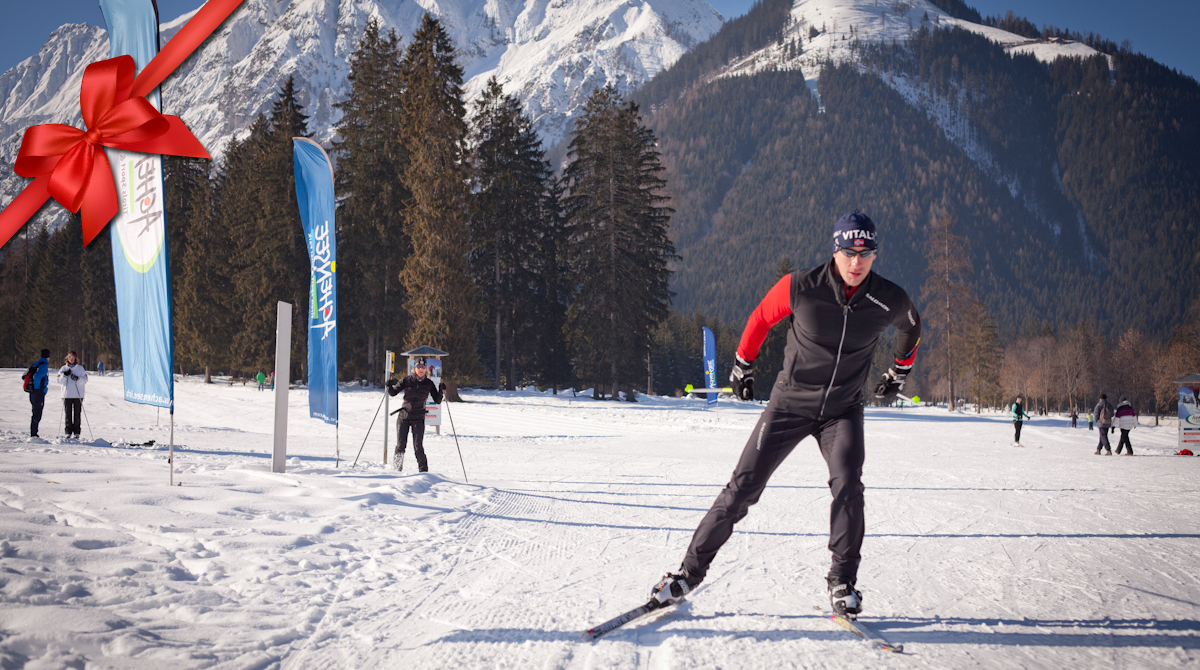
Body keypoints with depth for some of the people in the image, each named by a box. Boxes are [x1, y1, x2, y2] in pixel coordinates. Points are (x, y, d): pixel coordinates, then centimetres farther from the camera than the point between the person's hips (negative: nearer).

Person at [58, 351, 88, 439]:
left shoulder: (80, 368, 6)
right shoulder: (63, 368, 10)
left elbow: (85, 380, 0)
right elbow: (59, 381, 5)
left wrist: (77, 379, -18)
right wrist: (65, 375, -12)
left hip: (78, 395, -1)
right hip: (67, 395, 1)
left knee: (77, 415, -2)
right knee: (68, 415, 1)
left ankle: (76, 433, 3)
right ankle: (68, 432, 6)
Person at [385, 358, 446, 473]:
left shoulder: (429, 383, 1)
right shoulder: (407, 380, 0)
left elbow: (437, 401, 3)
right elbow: (393, 393, 7)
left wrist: (440, 391, -15)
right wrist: (390, 386, -13)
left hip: (418, 419, -1)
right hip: (403, 416, 1)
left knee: (418, 446, -11)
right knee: (401, 445, 0)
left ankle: (423, 470, -2)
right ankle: (397, 467, 20)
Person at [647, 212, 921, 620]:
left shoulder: (889, 301, -13)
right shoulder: (800, 288, -19)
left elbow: (911, 327, 12)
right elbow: (761, 318, 1)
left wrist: (899, 374, 23)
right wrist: (742, 366, 12)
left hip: (843, 411, 1)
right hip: (789, 403, -1)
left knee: (847, 484, -22)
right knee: (743, 488, -4)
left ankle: (843, 580, -6)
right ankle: (692, 570, 7)